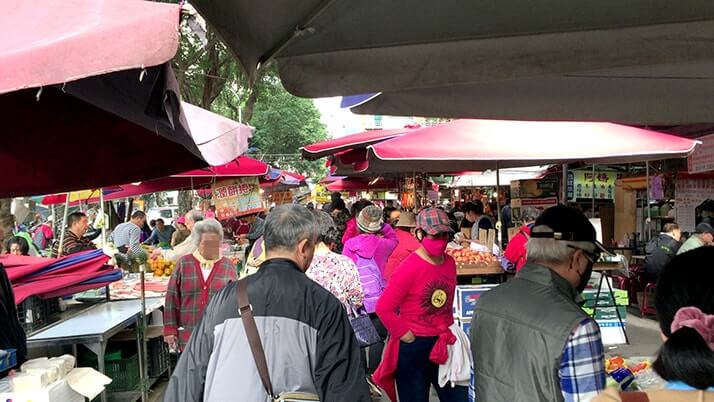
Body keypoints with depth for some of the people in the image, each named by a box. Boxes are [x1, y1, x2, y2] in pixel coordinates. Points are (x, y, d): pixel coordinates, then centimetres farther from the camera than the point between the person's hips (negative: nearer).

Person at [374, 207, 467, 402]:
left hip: (443, 343, 6)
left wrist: (449, 328, 12)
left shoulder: (450, 262, 1)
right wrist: (404, 334, -14)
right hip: (413, 347, -6)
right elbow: (384, 307, -19)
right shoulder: (409, 267, -19)